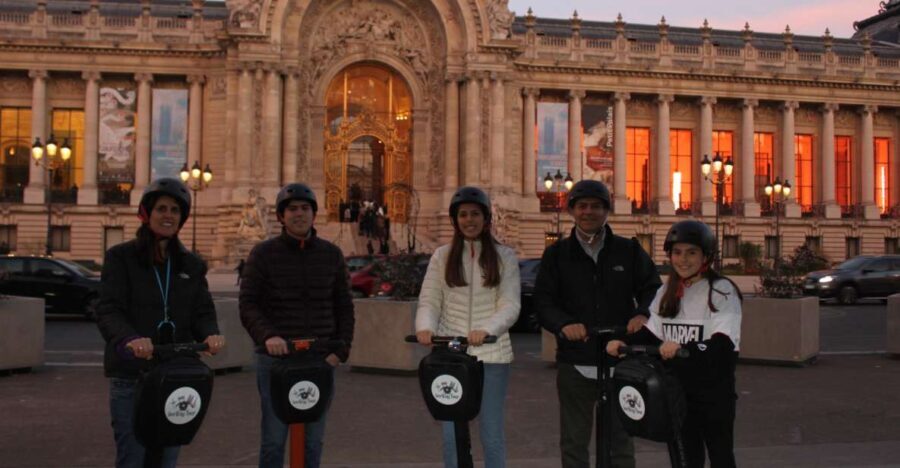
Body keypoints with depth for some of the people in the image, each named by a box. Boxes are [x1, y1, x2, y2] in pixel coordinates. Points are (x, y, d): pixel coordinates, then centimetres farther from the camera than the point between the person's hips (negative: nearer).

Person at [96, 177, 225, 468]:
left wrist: (211, 334, -18)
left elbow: (203, 312, 6)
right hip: (131, 372, -4)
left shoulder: (191, 264, 12)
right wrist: (131, 339, -31)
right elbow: (108, 311, -11)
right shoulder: (121, 257, -1)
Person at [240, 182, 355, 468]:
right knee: (274, 439, 1)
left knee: (313, 440, 8)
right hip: (275, 358, -2)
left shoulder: (331, 254, 9)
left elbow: (344, 307, 11)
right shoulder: (263, 253, 2)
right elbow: (248, 304, -4)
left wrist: (340, 349, -1)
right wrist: (267, 335, -23)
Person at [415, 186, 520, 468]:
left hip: (492, 354, -1)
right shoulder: (442, 256, 7)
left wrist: (486, 330, -24)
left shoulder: (504, 256, 4)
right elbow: (429, 301, 3)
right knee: (452, 434, 7)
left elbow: (510, 305, -5)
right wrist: (425, 327, -19)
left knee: (492, 434, 6)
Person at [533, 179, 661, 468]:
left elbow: (651, 288, 6)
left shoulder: (629, 251, 7)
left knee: (620, 440, 11)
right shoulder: (556, 254, 4)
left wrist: (643, 313, -15)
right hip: (575, 364, 0)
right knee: (574, 441, 10)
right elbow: (543, 300, -2)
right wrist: (564, 324, -21)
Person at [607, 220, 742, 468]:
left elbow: (723, 345, -21)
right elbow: (652, 332, 6)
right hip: (679, 388, 5)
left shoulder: (721, 290, -12)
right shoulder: (667, 292, 8)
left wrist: (683, 348, -36)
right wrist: (624, 342, -12)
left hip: (714, 391, -5)